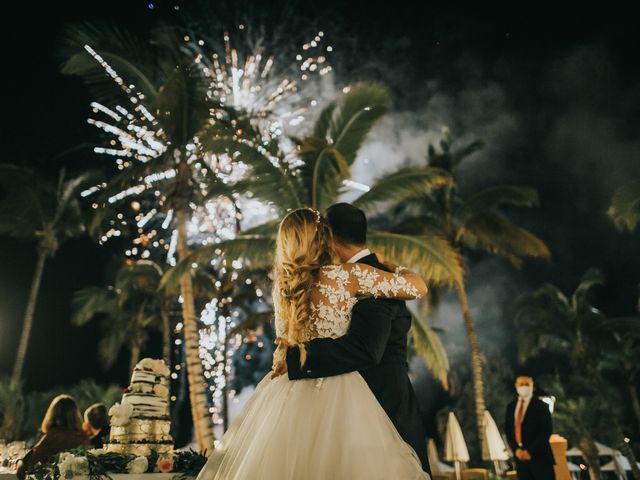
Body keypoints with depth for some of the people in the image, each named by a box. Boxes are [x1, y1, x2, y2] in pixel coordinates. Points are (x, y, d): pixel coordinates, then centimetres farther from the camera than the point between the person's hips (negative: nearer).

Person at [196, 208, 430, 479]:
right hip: (336, 395, -6)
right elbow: (418, 287, -7)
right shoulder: (347, 275, -14)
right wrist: (393, 268, 13)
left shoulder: (282, 284, 3)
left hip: (287, 394, 6)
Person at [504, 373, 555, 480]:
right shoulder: (510, 407, 11)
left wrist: (530, 451, -13)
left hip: (539, 456, -4)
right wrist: (516, 449, -5)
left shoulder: (541, 406, -3)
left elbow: (547, 431, -9)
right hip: (520, 457, 4)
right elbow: (508, 431, 11)